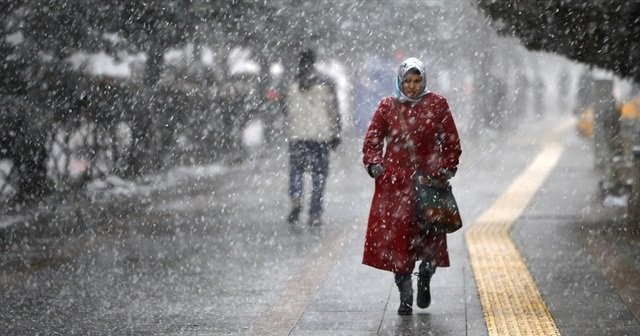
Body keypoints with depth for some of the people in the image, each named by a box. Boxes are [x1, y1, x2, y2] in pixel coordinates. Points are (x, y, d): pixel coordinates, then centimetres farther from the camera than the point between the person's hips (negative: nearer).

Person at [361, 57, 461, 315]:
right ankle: (405, 297, 4)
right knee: (396, 236, -5)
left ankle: (425, 278, 26)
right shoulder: (387, 107, 7)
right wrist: (374, 163, -2)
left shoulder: (437, 105, 6)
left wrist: (447, 168, 2)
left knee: (430, 238, -4)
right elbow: (372, 139, 13)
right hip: (394, 183, 0)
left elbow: (452, 141, 11)